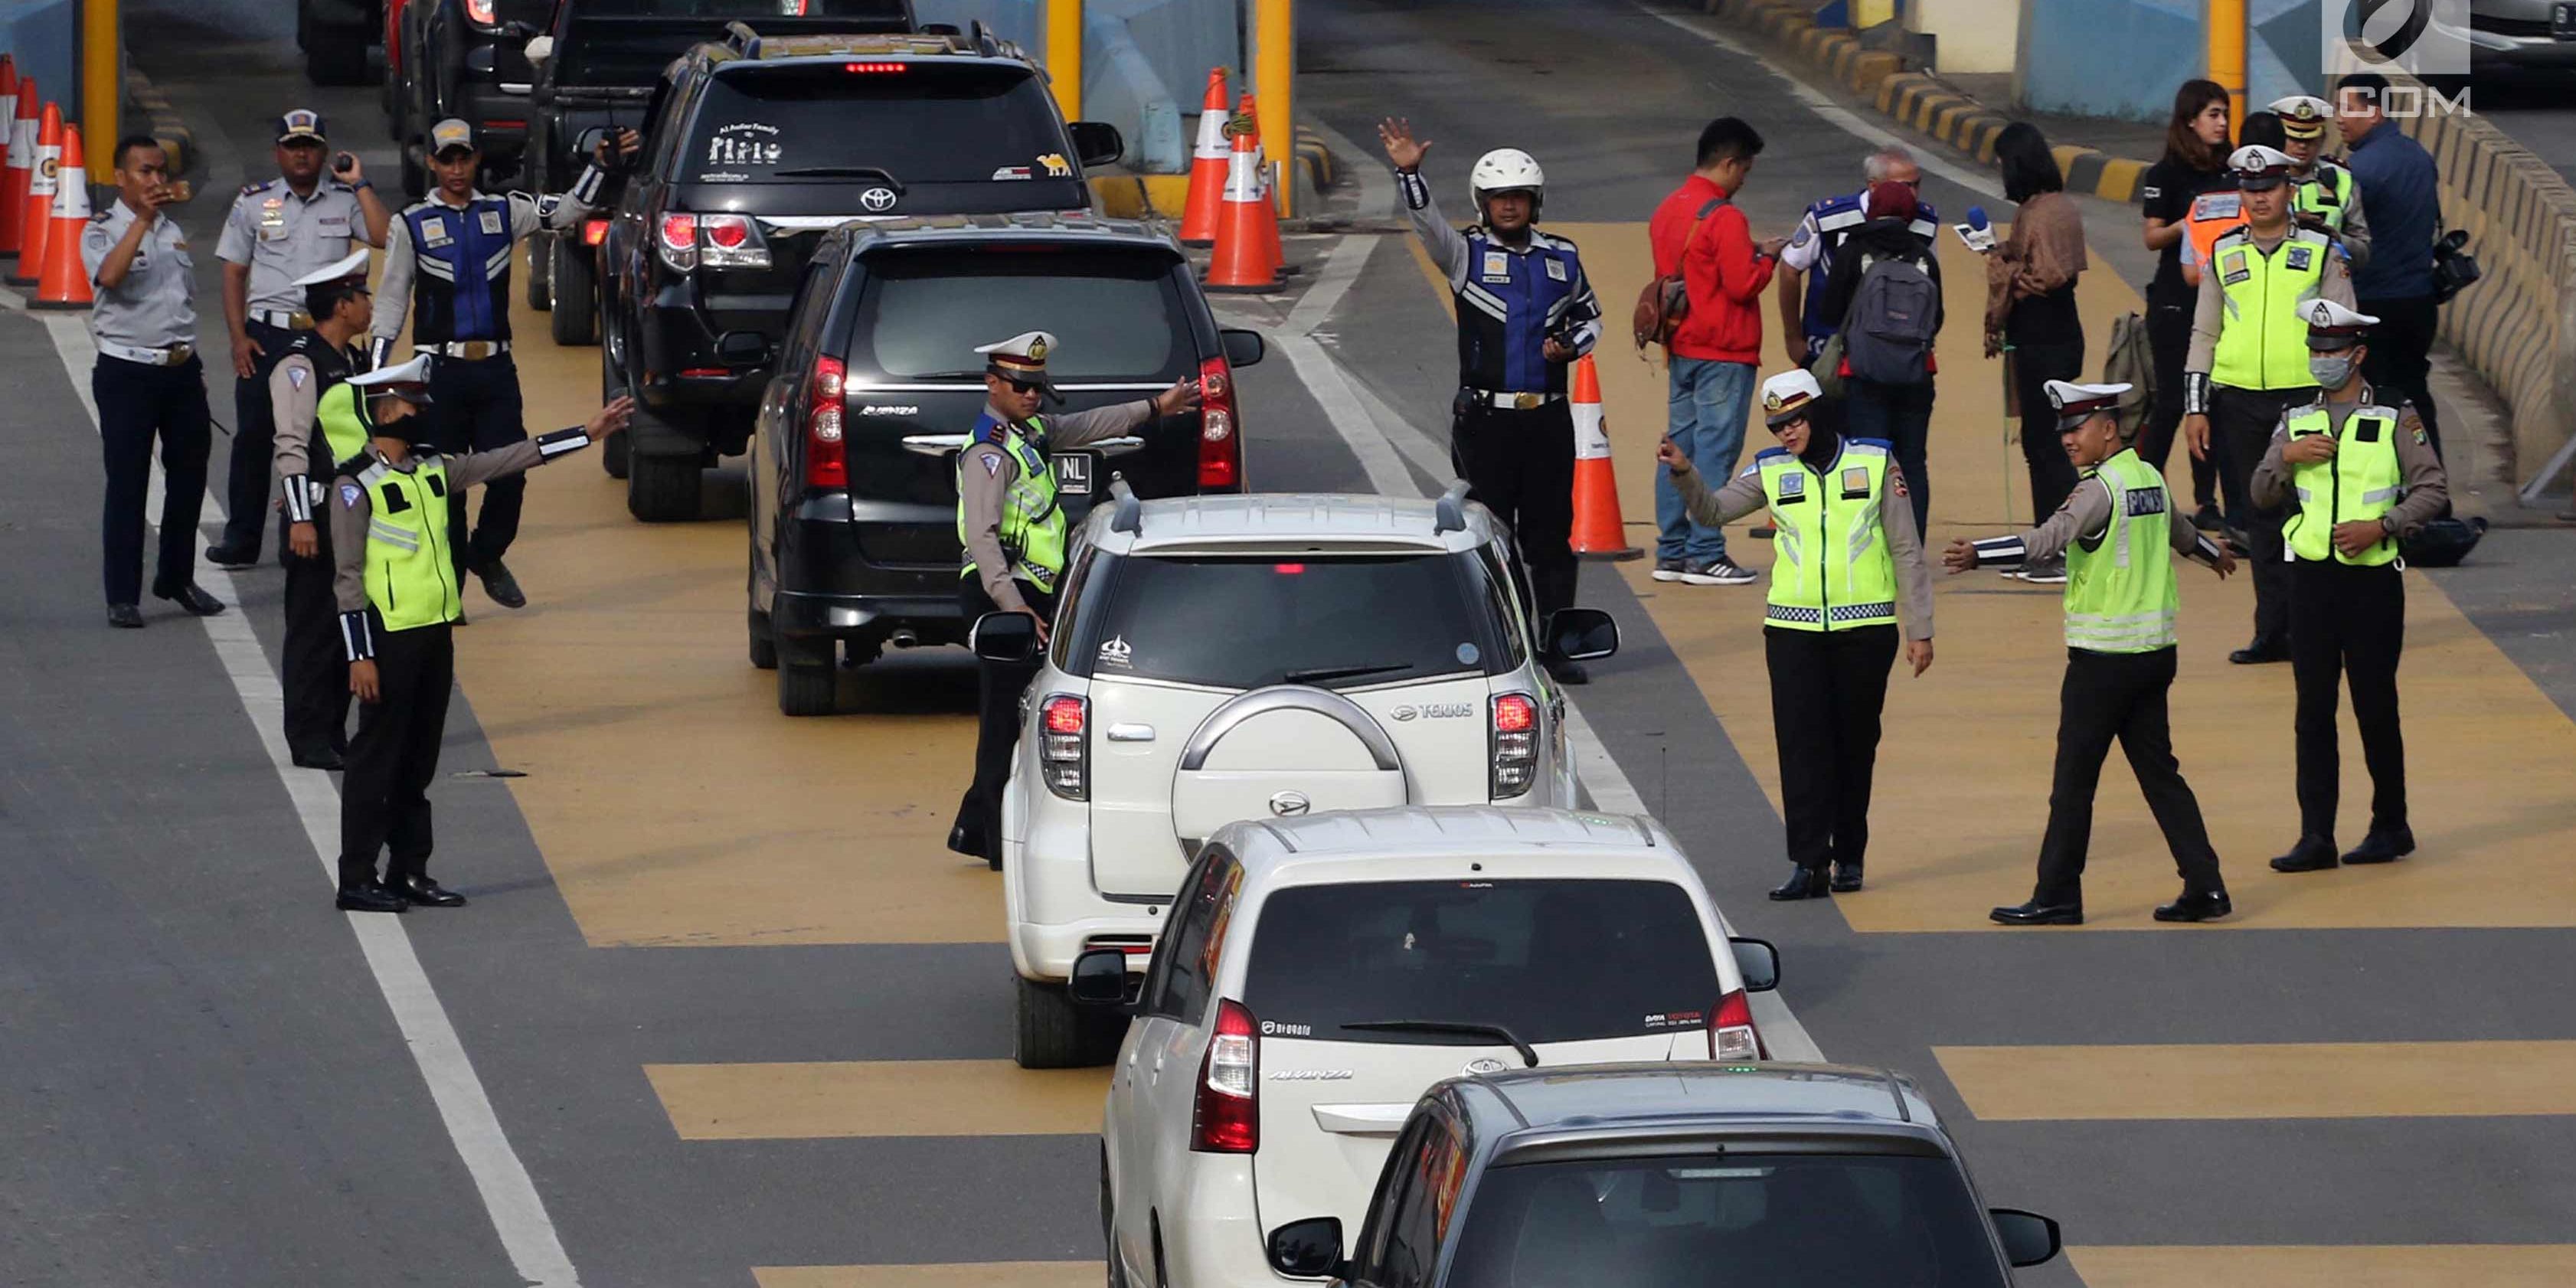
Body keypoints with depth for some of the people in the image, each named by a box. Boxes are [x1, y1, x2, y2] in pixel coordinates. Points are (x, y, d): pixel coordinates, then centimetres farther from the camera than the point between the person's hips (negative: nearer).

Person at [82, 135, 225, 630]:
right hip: (127, 370, -6)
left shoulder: (172, 231, 15)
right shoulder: (102, 231, -6)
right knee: (127, 483, -4)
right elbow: (109, 275, -28)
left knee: (189, 473, 11)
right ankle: (123, 597, 0)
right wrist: (142, 219, -30)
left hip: (181, 367, 6)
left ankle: (177, 577, 28)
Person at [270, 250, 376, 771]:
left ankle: (334, 734, 18)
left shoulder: (355, 360, 15)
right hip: (317, 513, -9)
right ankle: (310, 741, -1)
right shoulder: (300, 365, -13)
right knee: (314, 630, -4)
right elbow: (291, 447, -18)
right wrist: (301, 518, -23)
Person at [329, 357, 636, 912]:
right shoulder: (356, 486, -12)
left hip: (435, 635, 8)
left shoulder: (433, 469, 10)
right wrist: (360, 656, -16)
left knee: (419, 761, 12)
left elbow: (505, 460, 14)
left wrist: (587, 433, 12)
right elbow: (348, 576, -13)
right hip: (390, 638, -8)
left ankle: (409, 871, 18)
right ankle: (357, 881, 1)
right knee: (377, 758, -3)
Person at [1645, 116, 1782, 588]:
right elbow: (1742, 285, -19)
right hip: (1724, 352, -8)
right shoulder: (1724, 218, -16)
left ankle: (1671, 552, 13)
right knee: (1715, 450, -5)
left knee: (1679, 445, 11)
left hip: (1681, 349, 8)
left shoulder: (1667, 211, 10)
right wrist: (1767, 259, 0)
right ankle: (1705, 555, -5)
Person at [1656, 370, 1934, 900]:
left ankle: (1849, 856, 18)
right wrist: (1684, 473, -16)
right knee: (1802, 746, -6)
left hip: (1865, 628, -1)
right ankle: (1808, 864, -7)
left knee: (1855, 746, 6)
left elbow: (1906, 551, 4)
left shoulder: (1875, 463, 1)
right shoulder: (1772, 471, 6)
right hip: (1794, 630, 1)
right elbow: (1713, 511, 4)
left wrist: (1919, 629, 2)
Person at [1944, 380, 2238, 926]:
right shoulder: (2150, 478, 12)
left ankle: (2057, 897, 0)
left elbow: (2049, 539, -29)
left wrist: (1978, 555, -39)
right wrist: (2213, 552, 55)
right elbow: (2176, 528, 33)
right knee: (2158, 771, 12)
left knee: (2074, 780, -2)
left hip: (2103, 656, -9)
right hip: (2154, 651, 9)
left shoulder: (2100, 489, -14)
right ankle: (2205, 887, 9)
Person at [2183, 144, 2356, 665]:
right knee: (2261, 519, 5)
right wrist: (2194, 407, 8)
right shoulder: (2223, 255, 11)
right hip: (2238, 402, 3)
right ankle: (2274, 634, 10)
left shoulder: (2321, 252, 4)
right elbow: (2204, 335, 14)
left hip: (2304, 399, -3)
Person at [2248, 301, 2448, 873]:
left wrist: (2381, 528, -17)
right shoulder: (2296, 423, 9)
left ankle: (2391, 826, 17)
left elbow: (2433, 490, -4)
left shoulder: (2395, 421, -2)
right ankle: (2316, 837, 4)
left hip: (2373, 580, -3)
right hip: (2312, 579, 3)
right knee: (2313, 711, 2)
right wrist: (2286, 457, -11)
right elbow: (2262, 495, 9)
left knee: (2376, 708, 3)